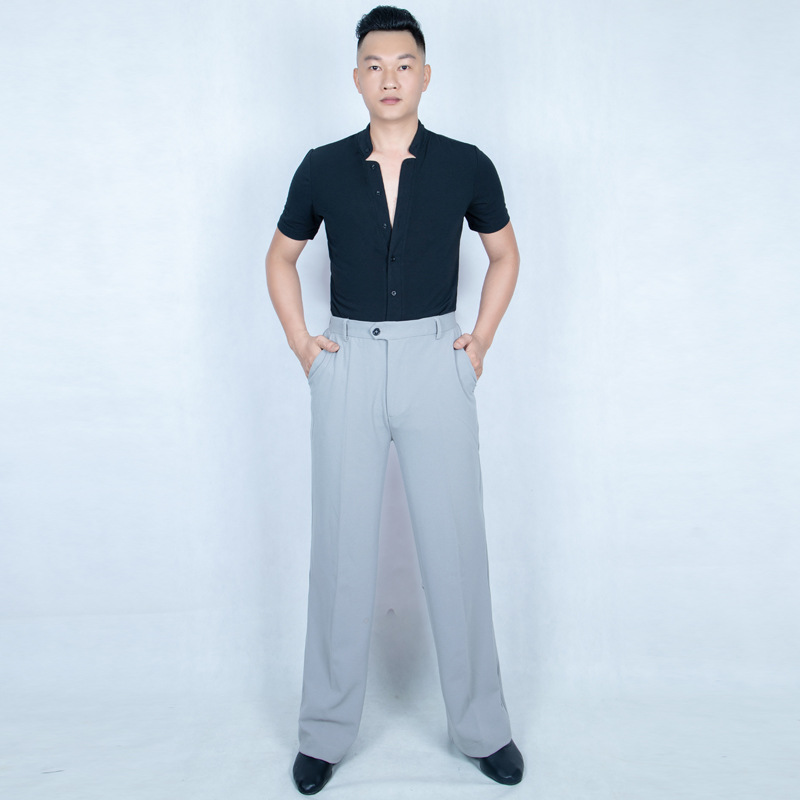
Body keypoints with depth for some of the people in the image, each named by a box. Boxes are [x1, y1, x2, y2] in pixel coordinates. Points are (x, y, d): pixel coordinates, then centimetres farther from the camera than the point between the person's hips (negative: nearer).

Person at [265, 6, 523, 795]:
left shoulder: (466, 165, 2)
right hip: (346, 364, 1)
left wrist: (481, 340, 6)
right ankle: (325, 729, 20)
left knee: (455, 543, 3)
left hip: (435, 361, 0)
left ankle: (482, 725, 20)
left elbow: (504, 253, 16)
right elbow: (281, 257, 16)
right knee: (339, 546, 5)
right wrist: (300, 344, 5)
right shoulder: (323, 168, 4)